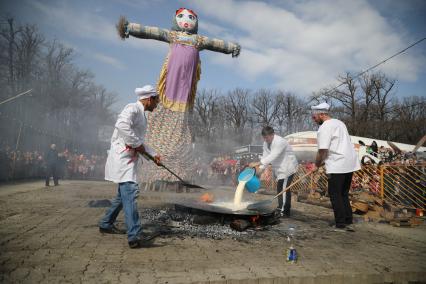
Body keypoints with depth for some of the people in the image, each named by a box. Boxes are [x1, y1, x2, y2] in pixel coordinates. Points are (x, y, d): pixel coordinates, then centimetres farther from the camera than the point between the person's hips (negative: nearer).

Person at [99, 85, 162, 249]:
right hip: (122, 157, -11)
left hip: (129, 158, 11)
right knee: (130, 193, -18)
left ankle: (106, 224, 32)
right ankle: (135, 236, -22)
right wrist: (137, 144, -22)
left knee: (123, 194, 18)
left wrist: (153, 154, 25)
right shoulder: (133, 108, -10)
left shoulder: (141, 114, 21)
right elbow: (122, 125, -30)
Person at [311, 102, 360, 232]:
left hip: (337, 166, -9)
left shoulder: (324, 128, -11)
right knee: (344, 194, 16)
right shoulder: (339, 122, 18)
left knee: (335, 195, 1)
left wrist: (317, 163, 1)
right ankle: (348, 223, 19)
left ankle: (341, 225, 5)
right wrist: (324, 161, 17)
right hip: (350, 163, 9)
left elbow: (322, 150, -17)